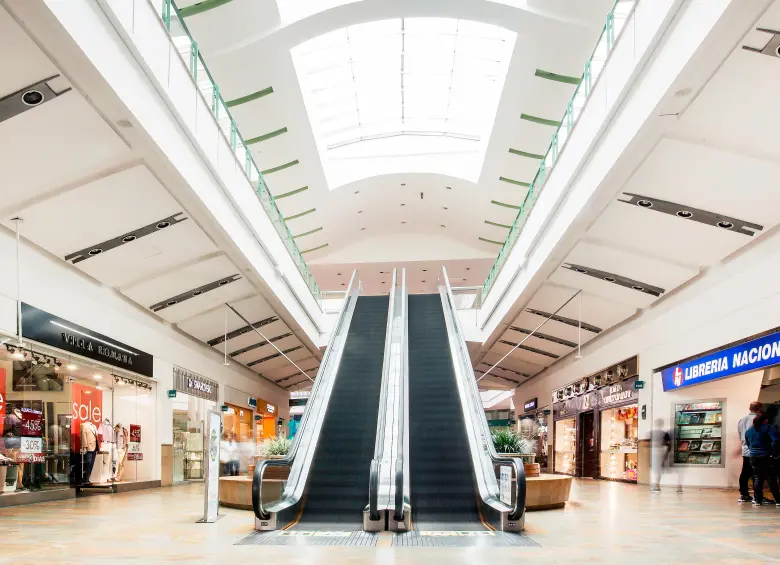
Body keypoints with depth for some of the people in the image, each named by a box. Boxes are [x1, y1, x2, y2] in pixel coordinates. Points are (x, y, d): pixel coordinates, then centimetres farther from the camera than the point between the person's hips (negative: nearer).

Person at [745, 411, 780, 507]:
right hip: (767, 457, -4)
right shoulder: (768, 427, -7)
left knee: (757, 478, 8)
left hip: (754, 457, 4)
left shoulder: (748, 431, 11)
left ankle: (757, 500, 5)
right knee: (771, 479, 2)